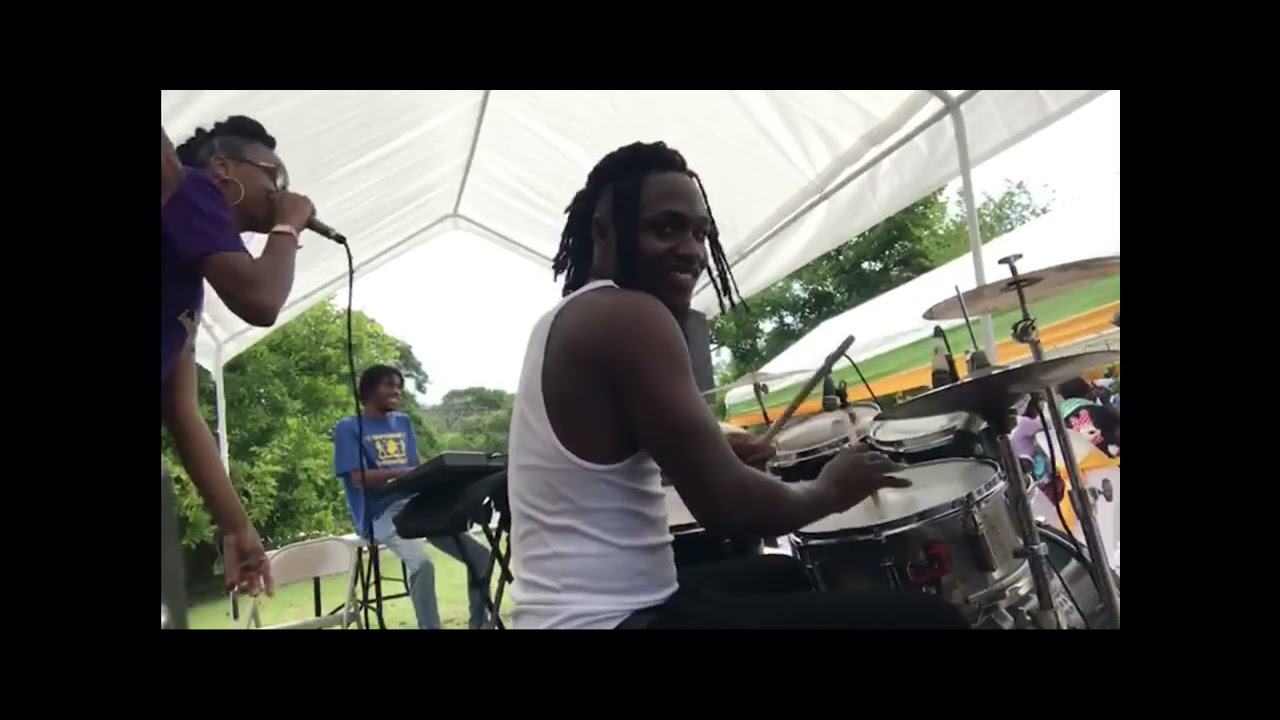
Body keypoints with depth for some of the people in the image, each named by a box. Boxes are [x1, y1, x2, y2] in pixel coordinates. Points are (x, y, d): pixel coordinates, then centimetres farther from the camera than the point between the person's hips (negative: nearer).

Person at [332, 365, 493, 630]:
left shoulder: (403, 422, 17)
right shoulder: (348, 428, 0)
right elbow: (360, 478, -11)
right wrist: (403, 473, -23)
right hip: (382, 514, -6)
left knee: (481, 557, -7)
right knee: (421, 564, -34)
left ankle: (480, 623, 8)